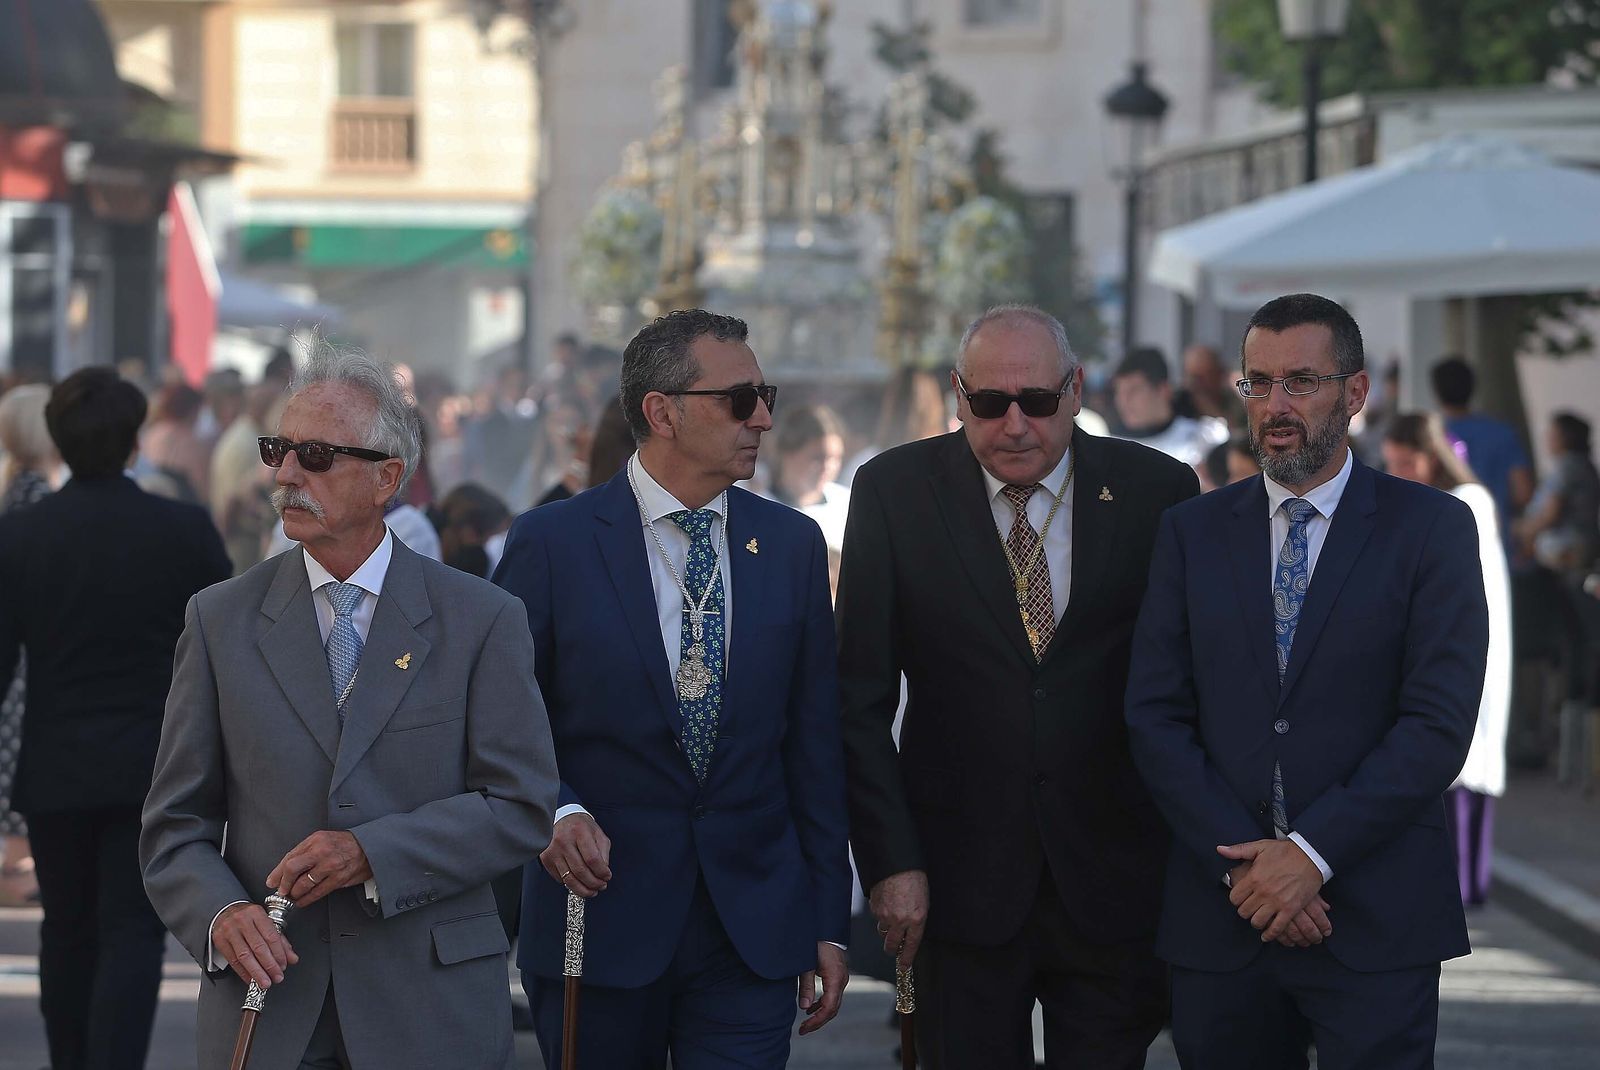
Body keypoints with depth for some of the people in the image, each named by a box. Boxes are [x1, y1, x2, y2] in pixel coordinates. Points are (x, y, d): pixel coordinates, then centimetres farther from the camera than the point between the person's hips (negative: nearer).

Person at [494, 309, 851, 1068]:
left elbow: (814, 741, 8)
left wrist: (828, 920, 7)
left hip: (754, 927, 2)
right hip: (599, 921, -2)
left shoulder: (792, 544, 7)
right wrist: (556, 811, -21)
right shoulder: (551, 543, -3)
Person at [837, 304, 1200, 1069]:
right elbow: (860, 701, 0)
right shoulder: (894, 492, -1)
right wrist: (889, 860, -8)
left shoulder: (1157, 492, 0)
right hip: (960, 883, 0)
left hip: (1114, 889, 0)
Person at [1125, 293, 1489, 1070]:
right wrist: (1242, 862, -9)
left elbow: (1440, 721, -7)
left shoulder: (1431, 527, 1)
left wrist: (1310, 852, -13)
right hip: (1221, 917, 2)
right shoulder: (1191, 532, 9)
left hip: (1376, 921, -2)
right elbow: (1156, 717, 3)